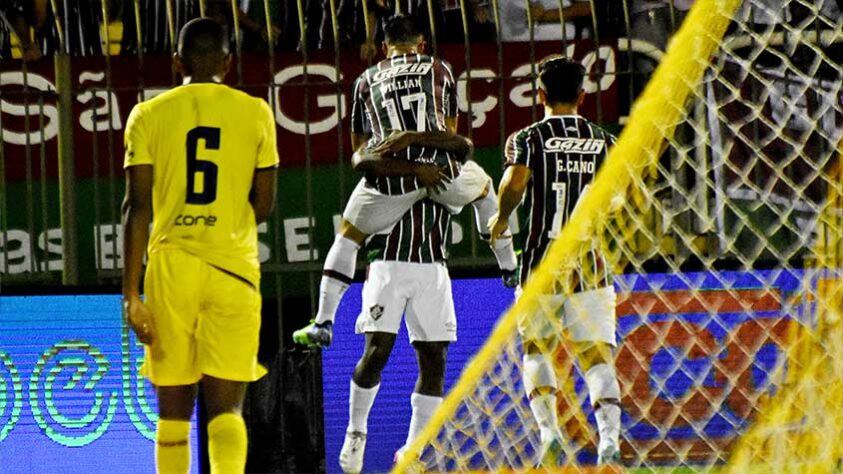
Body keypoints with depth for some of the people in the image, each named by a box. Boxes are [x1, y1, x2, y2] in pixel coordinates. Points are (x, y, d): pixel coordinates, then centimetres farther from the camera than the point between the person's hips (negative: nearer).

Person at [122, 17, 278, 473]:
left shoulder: (149, 115, 3)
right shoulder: (255, 112, 5)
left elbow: (138, 206, -3)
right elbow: (264, 204, 9)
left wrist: (131, 294, -4)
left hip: (171, 265, 0)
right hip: (234, 266, 0)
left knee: (173, 409, 10)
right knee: (225, 408, -3)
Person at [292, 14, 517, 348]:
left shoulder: (367, 79, 20)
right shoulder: (439, 70, 19)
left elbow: (358, 146, 25)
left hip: (390, 171, 0)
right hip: (440, 168, 0)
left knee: (347, 236, 17)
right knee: (484, 188, 34)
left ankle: (323, 323, 6)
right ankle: (510, 269, 40)